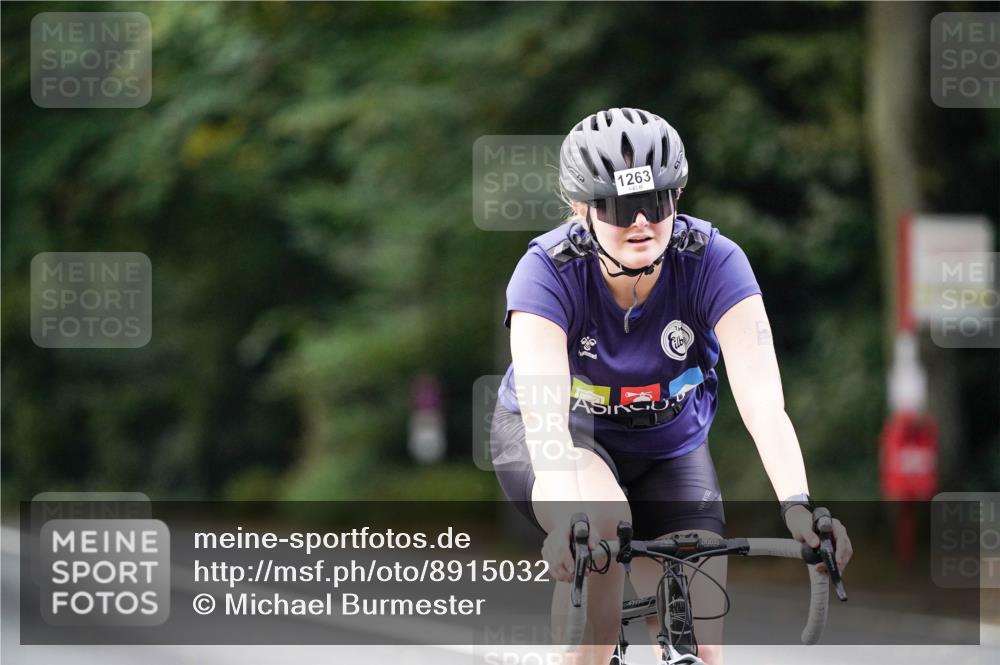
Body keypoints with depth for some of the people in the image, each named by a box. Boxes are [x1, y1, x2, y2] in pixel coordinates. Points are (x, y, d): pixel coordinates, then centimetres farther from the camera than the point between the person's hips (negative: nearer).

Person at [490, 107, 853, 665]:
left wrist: (798, 506, -52)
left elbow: (763, 399, -35)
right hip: (561, 438, -2)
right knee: (603, 521, -37)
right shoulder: (549, 270, -28)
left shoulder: (713, 261, -25)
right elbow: (544, 409, -42)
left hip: (669, 450, 2)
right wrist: (571, 521, -59)